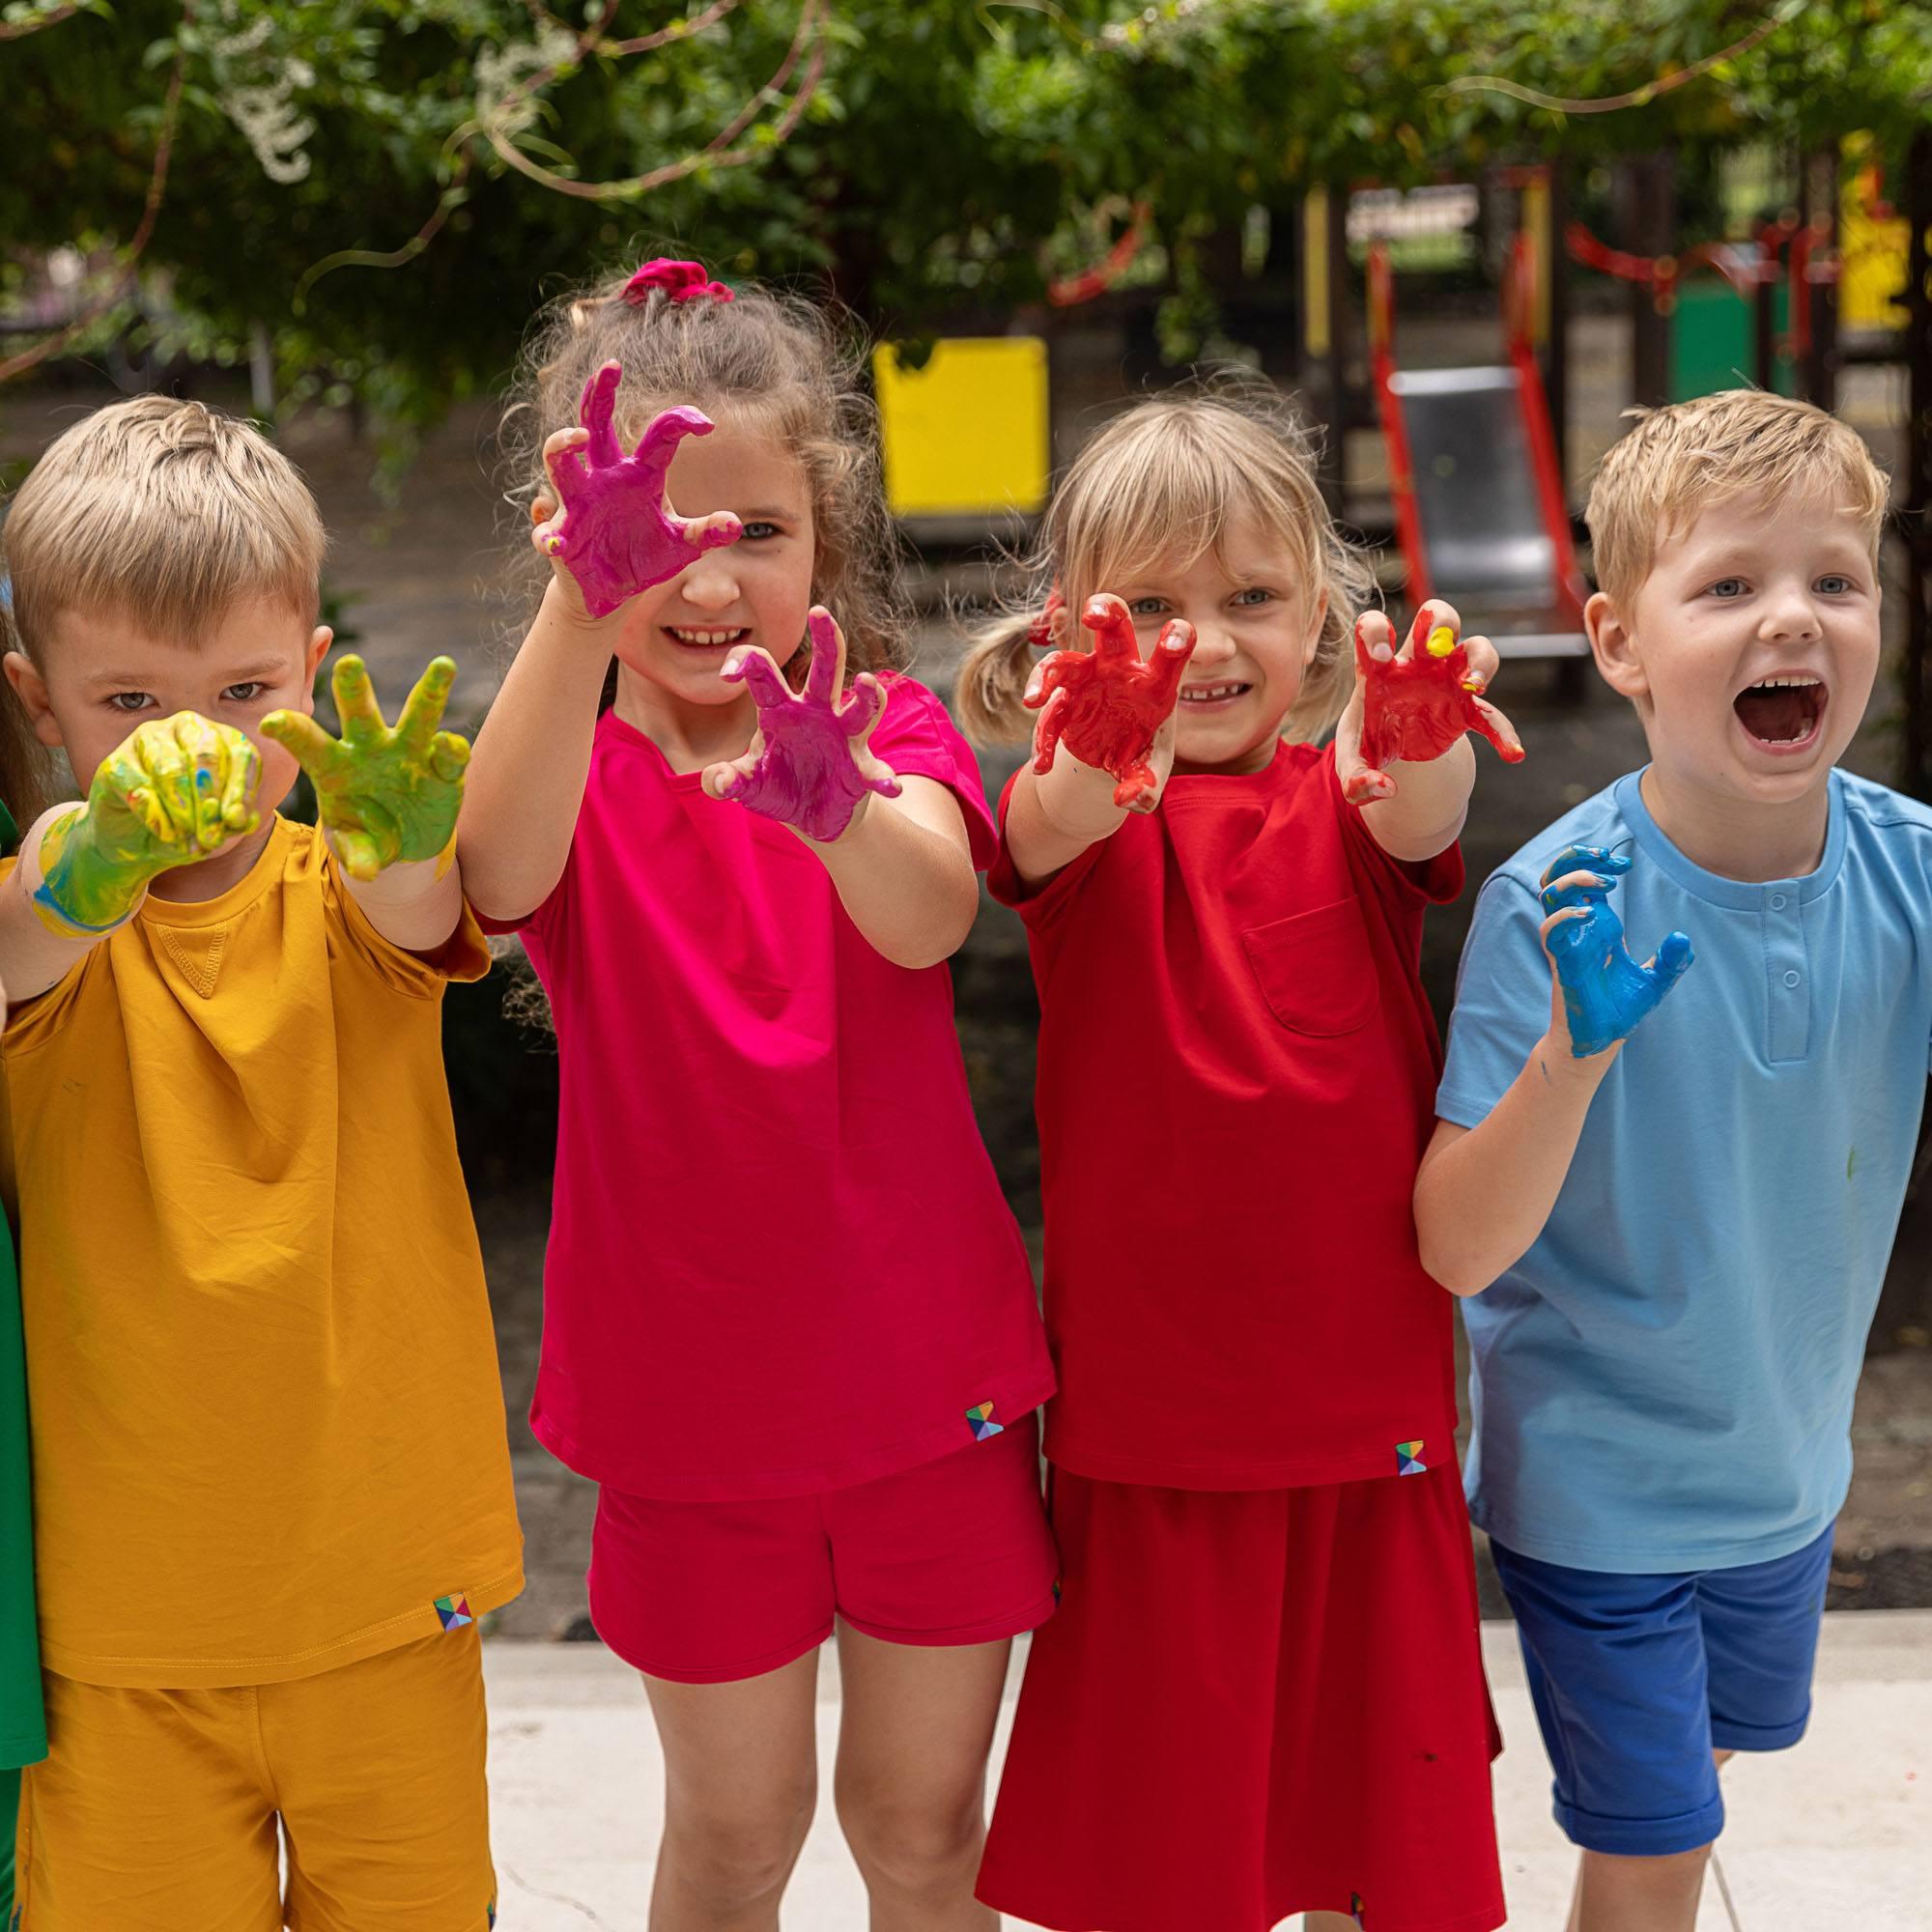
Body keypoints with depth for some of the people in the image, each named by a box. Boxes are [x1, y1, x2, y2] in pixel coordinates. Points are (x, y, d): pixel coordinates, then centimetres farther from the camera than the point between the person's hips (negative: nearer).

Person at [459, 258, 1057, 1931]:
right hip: (691, 1387, 0)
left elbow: (929, 915, -27)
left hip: (927, 1365, 1)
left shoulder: (890, 728, -4)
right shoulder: (577, 767, -6)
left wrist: (836, 807, -51)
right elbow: (498, 873, -32)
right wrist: (583, 608, -49)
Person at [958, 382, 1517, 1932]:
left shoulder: (1347, 798, 1)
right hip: (1150, 1412, -1)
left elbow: (1416, 818, -23)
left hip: (1370, 1401, 2)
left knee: (1383, 1806, 14)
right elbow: (1048, 832, -28)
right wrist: (1097, 760, -52)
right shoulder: (1097, 820, -3)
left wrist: (1428, 737, -48)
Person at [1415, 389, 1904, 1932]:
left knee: (1697, 1769, 26)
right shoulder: (1558, 906, -25)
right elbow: (1456, 1250, -25)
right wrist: (1575, 1047, -41)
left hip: (1789, 1461, 4)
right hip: (1600, 1483, -4)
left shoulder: (1905, 870, -15)